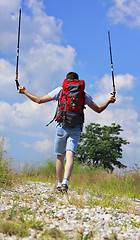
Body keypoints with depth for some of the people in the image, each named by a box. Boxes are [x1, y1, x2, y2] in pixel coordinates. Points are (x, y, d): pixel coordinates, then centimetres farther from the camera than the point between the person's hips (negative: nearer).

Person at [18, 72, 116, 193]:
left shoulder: (60, 90, 7)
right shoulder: (84, 94, 11)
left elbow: (39, 100, 6)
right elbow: (98, 109, 17)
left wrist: (24, 92, 18)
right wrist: (109, 101, 33)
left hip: (62, 127, 0)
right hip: (76, 129, 0)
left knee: (60, 156, 12)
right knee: (70, 155, -8)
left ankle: (59, 183, 22)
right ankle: (65, 181, -27)